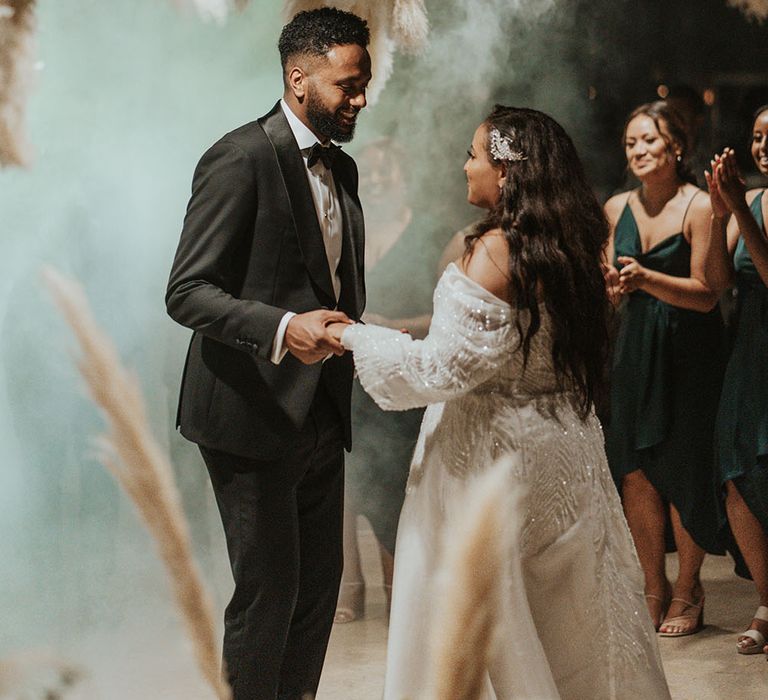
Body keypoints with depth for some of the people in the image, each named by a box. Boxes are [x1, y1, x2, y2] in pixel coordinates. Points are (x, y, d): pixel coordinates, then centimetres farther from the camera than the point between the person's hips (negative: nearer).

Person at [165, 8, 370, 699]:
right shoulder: (241, 158, -14)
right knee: (268, 588, -4)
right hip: (253, 412, -8)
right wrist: (283, 328, -33)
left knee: (321, 580, 12)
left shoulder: (342, 168, 13)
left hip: (321, 412, 8)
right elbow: (187, 292, -19)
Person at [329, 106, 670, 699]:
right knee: (572, 625, 17)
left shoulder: (493, 251, -19)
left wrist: (357, 338, -10)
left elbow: (447, 368, -20)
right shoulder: (571, 246, 5)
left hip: (495, 451, -8)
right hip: (565, 450, 8)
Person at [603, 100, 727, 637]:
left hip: (689, 351, -5)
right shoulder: (617, 209, 8)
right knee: (633, 469, 2)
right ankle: (654, 590, 15)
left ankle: (688, 593, 15)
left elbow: (706, 295, -14)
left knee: (681, 470, 0)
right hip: (635, 347, 5)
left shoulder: (699, 206, -9)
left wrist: (646, 279, -27)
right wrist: (613, 285, -8)